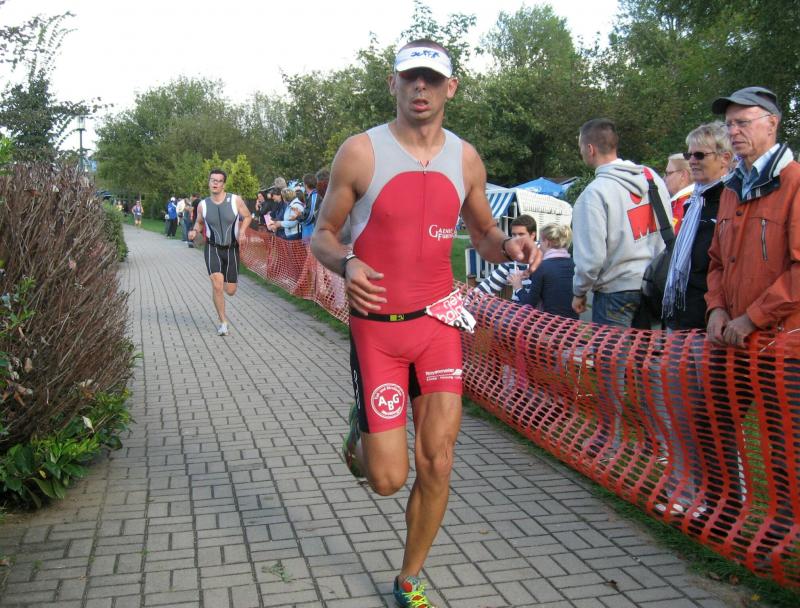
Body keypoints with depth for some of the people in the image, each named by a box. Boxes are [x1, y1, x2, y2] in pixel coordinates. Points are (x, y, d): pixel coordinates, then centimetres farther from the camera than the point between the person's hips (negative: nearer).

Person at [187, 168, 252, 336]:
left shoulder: (235, 200, -7)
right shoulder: (203, 205, -3)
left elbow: (247, 217, 5)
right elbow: (199, 222, 14)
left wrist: (242, 231, -13)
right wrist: (195, 231, -8)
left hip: (232, 249, 1)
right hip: (212, 248, -1)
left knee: (230, 290, 6)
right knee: (217, 284, -19)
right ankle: (223, 322, -4)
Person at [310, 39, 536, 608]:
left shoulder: (466, 159, 4)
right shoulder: (361, 151, -7)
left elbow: (483, 233, 16)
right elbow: (323, 233, 1)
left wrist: (507, 246, -8)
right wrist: (346, 264, -22)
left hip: (439, 320, 3)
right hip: (377, 325, -3)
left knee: (438, 464, 1)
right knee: (389, 478, -2)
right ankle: (360, 436, 36)